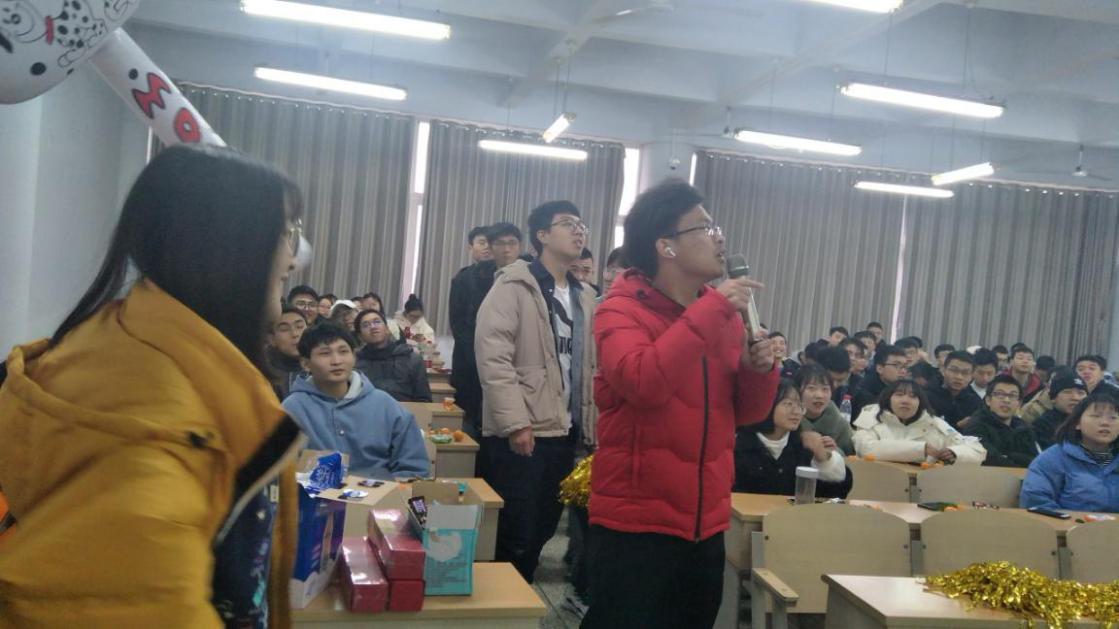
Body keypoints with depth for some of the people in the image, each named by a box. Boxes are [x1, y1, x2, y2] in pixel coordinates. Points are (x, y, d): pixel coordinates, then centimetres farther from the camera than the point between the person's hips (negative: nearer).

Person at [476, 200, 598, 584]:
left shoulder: (584, 298, 15)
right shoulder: (515, 285, -6)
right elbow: (492, 355, -15)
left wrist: (591, 426, 10)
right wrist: (515, 421, -20)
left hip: (565, 431, 7)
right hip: (522, 431, -7)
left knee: (541, 532, 13)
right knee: (515, 537, -2)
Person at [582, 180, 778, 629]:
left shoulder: (724, 315, 6)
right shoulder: (621, 310, -10)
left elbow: (746, 413, 13)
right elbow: (643, 383, -30)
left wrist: (758, 370, -8)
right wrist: (712, 309, -24)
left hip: (706, 524, 7)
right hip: (635, 522, -6)